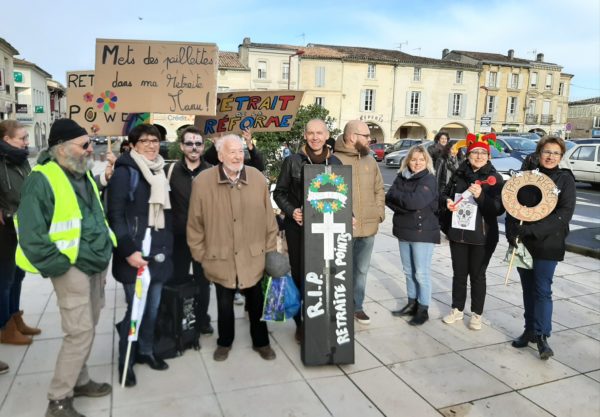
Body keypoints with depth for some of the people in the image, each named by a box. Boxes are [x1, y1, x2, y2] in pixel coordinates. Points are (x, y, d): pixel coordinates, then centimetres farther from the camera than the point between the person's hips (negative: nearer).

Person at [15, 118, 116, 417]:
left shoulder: (84, 176, 11)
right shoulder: (42, 180, -16)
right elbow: (31, 235, -20)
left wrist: (103, 256, 14)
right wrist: (58, 266, -16)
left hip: (95, 266, 8)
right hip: (72, 269, -8)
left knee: (86, 329, 17)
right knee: (80, 332, -5)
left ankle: (78, 380, 34)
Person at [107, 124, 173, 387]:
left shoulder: (161, 171, 13)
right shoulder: (125, 172, -8)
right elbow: (115, 215, -13)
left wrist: (168, 245, 13)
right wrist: (128, 250, -19)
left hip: (158, 252, 6)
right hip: (135, 253, -6)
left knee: (153, 307, 13)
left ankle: (146, 351, 33)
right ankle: (126, 362, 20)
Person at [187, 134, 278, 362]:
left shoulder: (258, 178, -6)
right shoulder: (202, 181, -11)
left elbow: (268, 218, 1)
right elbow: (195, 222, -3)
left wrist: (270, 249, 3)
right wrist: (200, 254, 0)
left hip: (253, 257, 1)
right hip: (220, 258, -1)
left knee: (257, 302, 16)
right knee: (224, 304, 17)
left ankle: (261, 342, 39)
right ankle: (224, 342, 42)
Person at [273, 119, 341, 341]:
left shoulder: (336, 163, 7)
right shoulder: (292, 162, -1)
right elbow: (279, 192, 3)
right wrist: (291, 211, -13)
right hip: (298, 227, -1)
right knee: (300, 275, 7)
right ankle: (301, 323, 22)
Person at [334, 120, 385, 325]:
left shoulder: (370, 160, 11)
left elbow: (379, 189, 17)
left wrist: (379, 213, 5)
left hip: (368, 227, 6)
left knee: (361, 270, 17)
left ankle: (357, 306, 32)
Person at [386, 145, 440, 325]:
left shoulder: (429, 180, -10)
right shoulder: (401, 177, 7)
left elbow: (415, 201, -24)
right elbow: (389, 199, -4)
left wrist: (396, 194, -9)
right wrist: (407, 206, -17)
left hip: (423, 232, -6)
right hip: (404, 231, 6)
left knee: (421, 273, 1)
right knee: (408, 271, 16)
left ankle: (423, 309, 14)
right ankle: (412, 303, 30)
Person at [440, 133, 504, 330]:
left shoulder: (495, 178, -7)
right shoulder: (458, 174, 4)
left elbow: (499, 208, -14)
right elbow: (445, 194, 17)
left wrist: (480, 196, -29)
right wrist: (447, 201, -6)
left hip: (482, 235, -3)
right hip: (458, 232, 3)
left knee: (477, 275, 8)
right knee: (459, 273, 13)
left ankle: (476, 314, 24)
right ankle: (457, 309, 29)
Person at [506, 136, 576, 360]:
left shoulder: (565, 179, -2)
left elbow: (564, 213, -12)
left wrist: (532, 229, -21)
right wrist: (512, 233, -10)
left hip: (547, 245, -3)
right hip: (523, 243, 3)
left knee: (542, 290, -2)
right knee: (528, 289, 12)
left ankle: (542, 336, 9)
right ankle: (530, 330, 24)